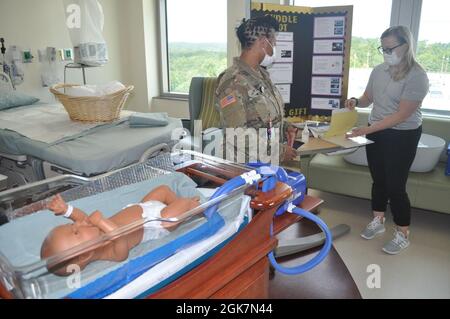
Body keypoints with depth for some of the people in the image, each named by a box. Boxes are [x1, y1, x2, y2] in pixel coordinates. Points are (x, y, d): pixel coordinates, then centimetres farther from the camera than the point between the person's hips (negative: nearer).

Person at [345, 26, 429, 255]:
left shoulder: (417, 76, -18)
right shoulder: (379, 70, 1)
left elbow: (401, 115, -22)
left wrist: (367, 129, -27)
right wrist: (356, 101, -10)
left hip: (403, 137, -6)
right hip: (376, 133, 6)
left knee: (395, 185, -1)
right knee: (378, 179, 16)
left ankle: (403, 235, 19)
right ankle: (378, 221, 36)